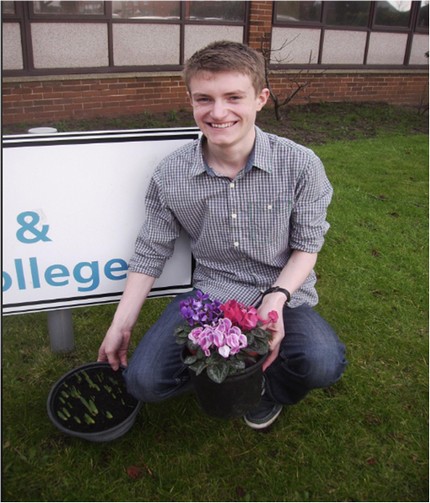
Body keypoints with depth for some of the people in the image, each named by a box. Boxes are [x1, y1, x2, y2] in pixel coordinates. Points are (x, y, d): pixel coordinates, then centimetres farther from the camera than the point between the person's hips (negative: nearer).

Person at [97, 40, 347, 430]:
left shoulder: (301, 165, -13)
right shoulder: (170, 176, -9)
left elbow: (307, 245, -4)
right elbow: (150, 254, 1)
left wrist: (277, 297, -22)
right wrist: (121, 326, 2)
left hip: (284, 295, 0)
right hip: (210, 295, 1)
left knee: (323, 365, -29)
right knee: (144, 381, -15)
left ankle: (270, 385, 10)